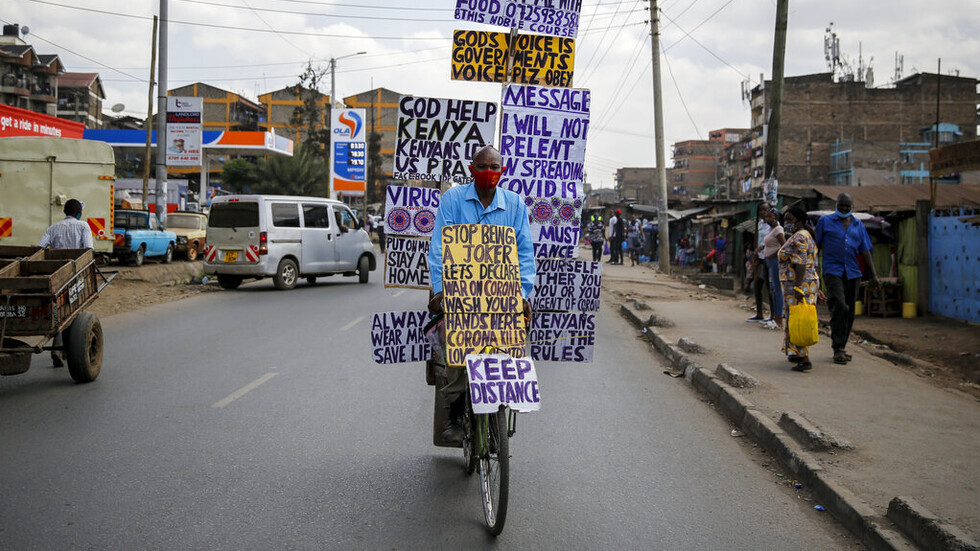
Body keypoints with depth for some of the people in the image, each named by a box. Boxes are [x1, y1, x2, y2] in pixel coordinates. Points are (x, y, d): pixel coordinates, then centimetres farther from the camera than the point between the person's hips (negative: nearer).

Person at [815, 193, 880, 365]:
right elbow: (816, 246, 7)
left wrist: (874, 275, 9)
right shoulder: (825, 221, 6)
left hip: (853, 273, 4)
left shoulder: (858, 225, 15)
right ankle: (838, 349, -15)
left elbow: (865, 252, 14)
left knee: (849, 312, 6)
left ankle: (841, 347, 18)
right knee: (840, 307, -19)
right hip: (832, 271, -4)